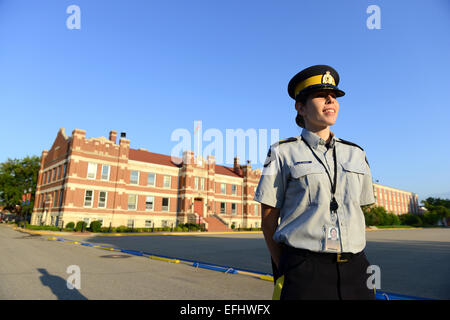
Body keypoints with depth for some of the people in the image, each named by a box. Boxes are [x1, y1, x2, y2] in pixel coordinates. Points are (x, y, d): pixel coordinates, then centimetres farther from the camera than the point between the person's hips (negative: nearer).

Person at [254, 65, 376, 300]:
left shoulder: (356, 154, 10)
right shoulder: (283, 153, -1)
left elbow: (358, 212, 16)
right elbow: (268, 220, 0)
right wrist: (284, 271, 2)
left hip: (354, 271, 4)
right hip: (304, 272, -4)